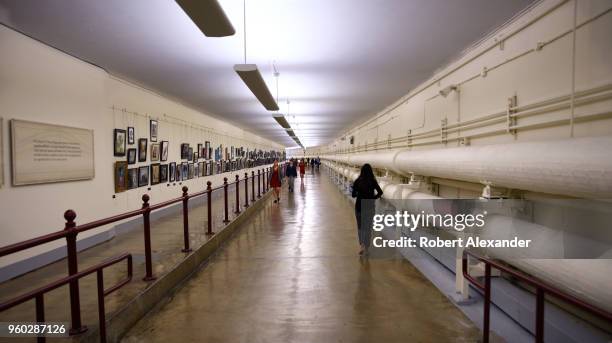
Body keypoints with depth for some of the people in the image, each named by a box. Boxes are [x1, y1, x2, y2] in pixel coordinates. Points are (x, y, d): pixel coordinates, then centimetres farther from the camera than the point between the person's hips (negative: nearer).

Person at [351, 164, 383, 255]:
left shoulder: (357, 181, -8)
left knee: (360, 227, 15)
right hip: (370, 207, 0)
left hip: (359, 206, 0)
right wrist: (373, 197, 1)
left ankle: (362, 245, 3)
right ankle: (366, 246, 15)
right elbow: (380, 192, -16)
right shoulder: (373, 181, -9)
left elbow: (353, 195, -7)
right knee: (368, 227, 13)